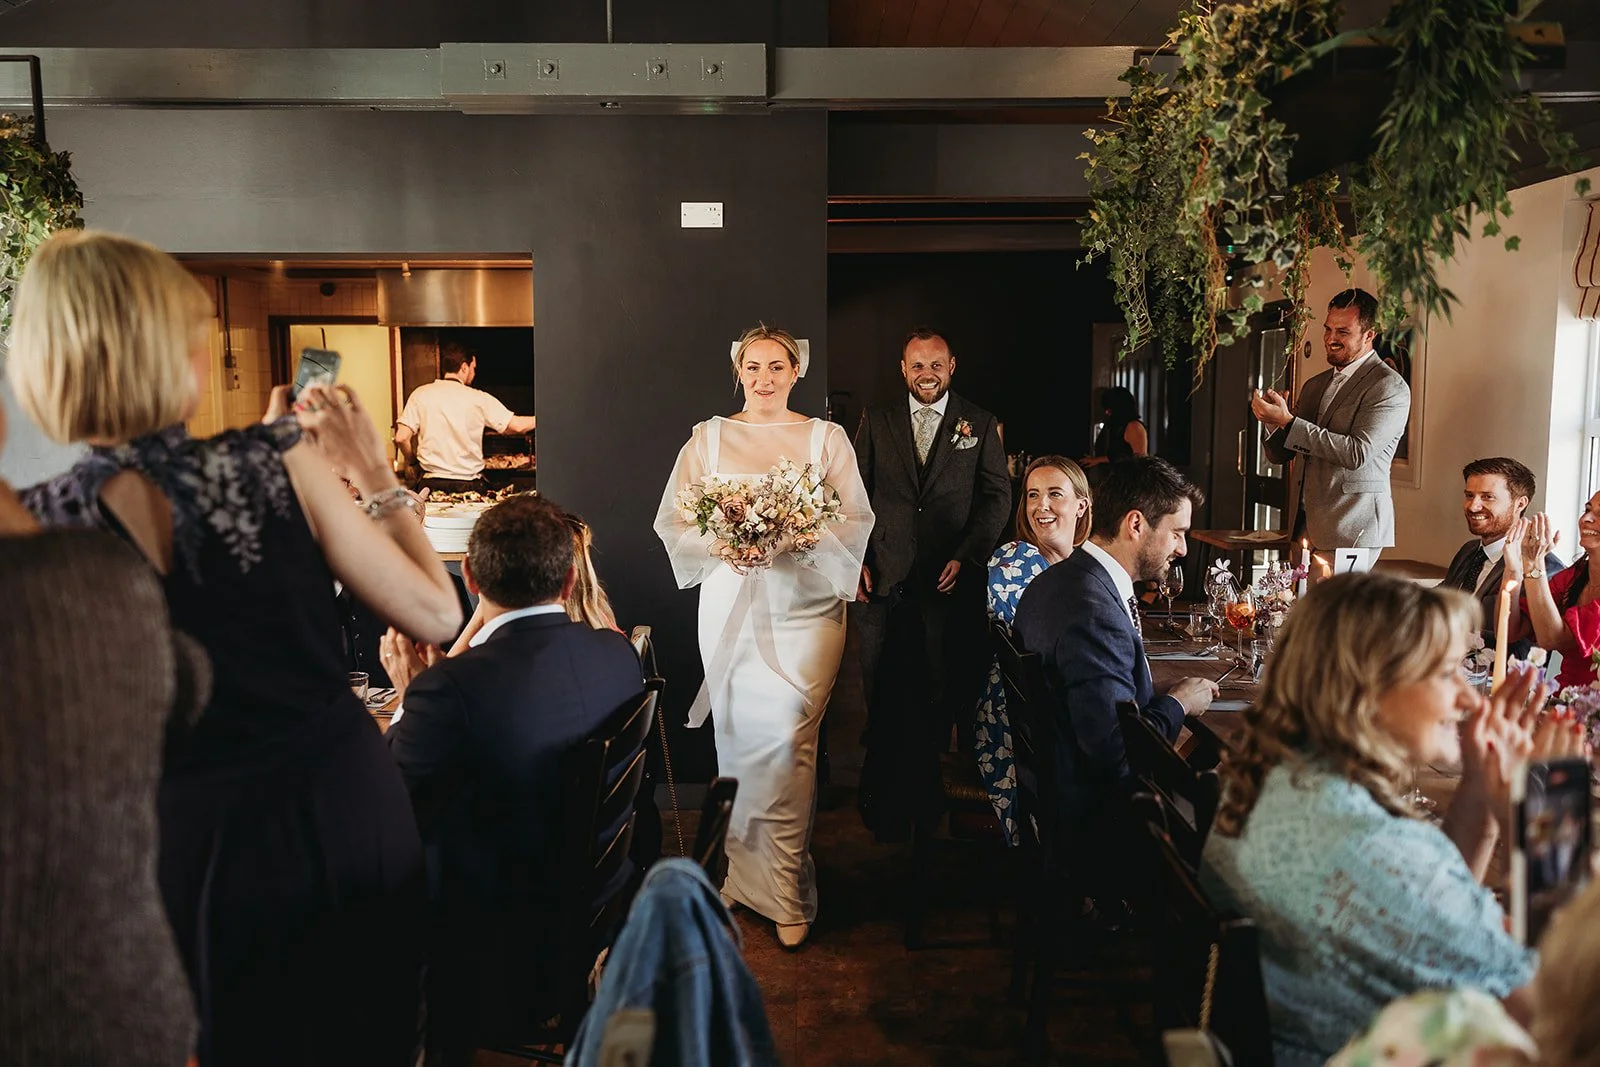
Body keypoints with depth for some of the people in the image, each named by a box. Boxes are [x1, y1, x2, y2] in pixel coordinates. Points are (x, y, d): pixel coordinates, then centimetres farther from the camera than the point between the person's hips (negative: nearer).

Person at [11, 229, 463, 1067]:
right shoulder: (273, 461, -16)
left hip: (201, 836, 1)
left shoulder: (34, 525, -11)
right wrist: (375, 476, 1)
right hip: (346, 807, 0)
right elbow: (436, 616, -9)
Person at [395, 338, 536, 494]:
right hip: (469, 486, -2)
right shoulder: (478, 399, -4)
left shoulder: (420, 395, 0)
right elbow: (517, 425, -3)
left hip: (433, 482, 2)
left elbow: (401, 437, -4)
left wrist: (412, 459, 15)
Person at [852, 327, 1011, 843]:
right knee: (885, 698, 5)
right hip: (884, 582, 1)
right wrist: (856, 559, -1)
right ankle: (885, 801, 20)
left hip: (949, 582, -1)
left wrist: (967, 556, -7)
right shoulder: (876, 421, 11)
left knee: (941, 695, 3)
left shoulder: (978, 424, 8)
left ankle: (922, 796, 19)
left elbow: (998, 495, 5)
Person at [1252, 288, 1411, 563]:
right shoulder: (1314, 386, 16)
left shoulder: (1390, 387, -6)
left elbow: (1358, 453, -18)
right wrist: (1273, 419, -8)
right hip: (1305, 521, 6)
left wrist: (1289, 422, -20)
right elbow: (1280, 455, 15)